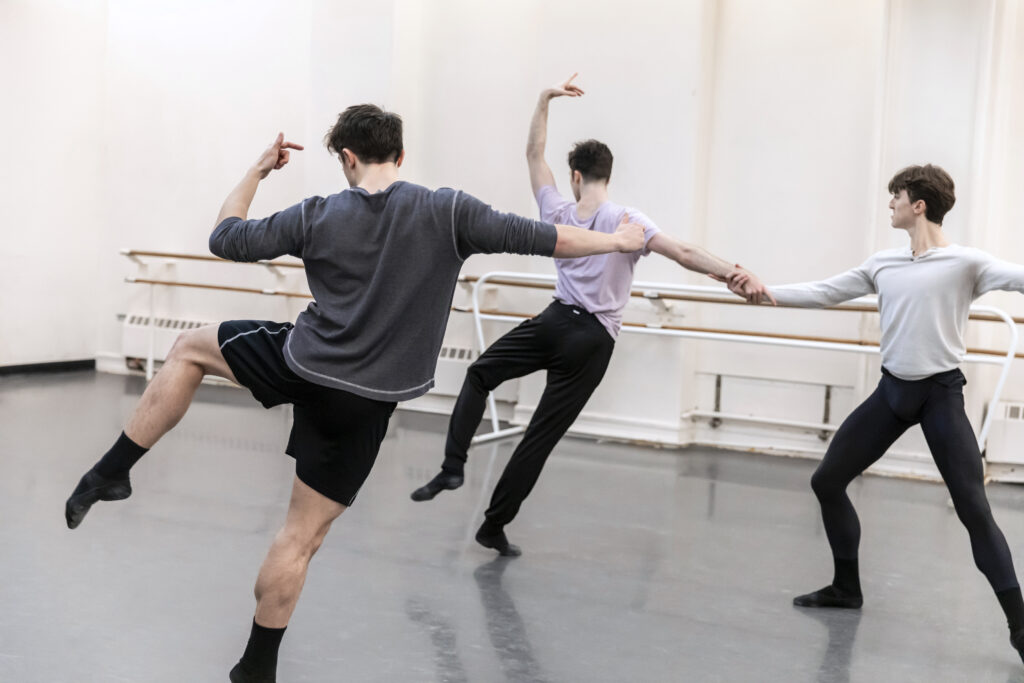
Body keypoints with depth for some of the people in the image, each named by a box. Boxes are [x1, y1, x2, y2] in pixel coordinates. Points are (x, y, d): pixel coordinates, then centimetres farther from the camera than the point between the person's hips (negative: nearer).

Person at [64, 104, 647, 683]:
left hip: (299, 364, 1)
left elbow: (227, 239, 8)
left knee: (191, 349, 27)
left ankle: (112, 472, 20)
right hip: (362, 403, 0)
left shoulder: (317, 216, -3)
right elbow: (535, 237, -6)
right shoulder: (446, 212, -8)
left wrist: (257, 171, 20)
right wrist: (618, 240, 8)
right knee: (304, 534, 9)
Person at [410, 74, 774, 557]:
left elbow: (534, 154, 13)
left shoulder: (558, 212, 1)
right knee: (542, 435, 3)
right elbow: (684, 254, -22)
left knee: (479, 375, 24)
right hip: (593, 344, -2)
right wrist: (736, 273, -29)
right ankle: (495, 526, 11)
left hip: (555, 322, 2)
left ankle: (453, 465, 5)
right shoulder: (627, 220, -9)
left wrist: (544, 100, 12)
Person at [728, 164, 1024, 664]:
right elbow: (824, 293, 9)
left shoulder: (966, 262, -8)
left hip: (941, 392, -6)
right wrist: (764, 291, 3)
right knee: (827, 480, 7)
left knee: (973, 509, -10)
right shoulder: (883, 264, 7)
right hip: (892, 389, 6)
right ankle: (847, 586, 25)